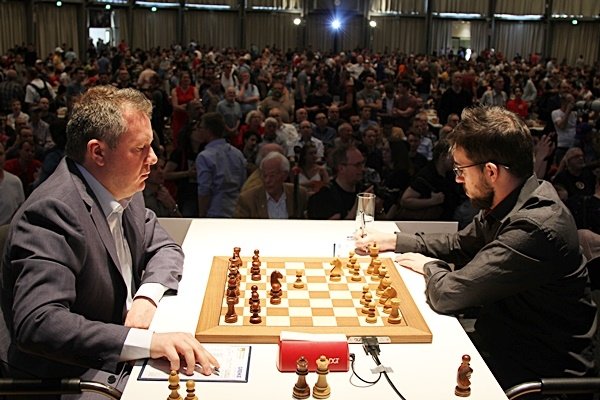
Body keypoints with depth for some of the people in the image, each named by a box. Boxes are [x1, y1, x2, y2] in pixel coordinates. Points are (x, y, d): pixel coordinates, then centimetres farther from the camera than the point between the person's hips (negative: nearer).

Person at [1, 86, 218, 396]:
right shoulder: (53, 211, -25)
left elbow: (164, 248, 11)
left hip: (122, 355, 8)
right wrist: (148, 341, -40)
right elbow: (36, 323, -33)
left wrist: (147, 296, -10)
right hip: (72, 378, -7)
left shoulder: (122, 192, 0)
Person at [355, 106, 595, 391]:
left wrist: (430, 266, -8)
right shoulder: (505, 206, -1)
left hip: (534, 373, -7)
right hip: (502, 342, 8)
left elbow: (447, 295, -30)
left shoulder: (533, 228, -32)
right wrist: (393, 240, 7)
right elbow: (458, 244, 15)